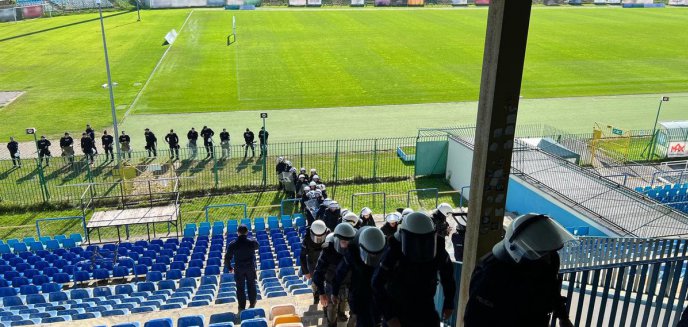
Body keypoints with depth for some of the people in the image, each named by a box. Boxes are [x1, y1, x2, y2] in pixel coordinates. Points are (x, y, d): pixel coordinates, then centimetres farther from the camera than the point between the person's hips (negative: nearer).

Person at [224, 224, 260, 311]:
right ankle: (252, 304, 29)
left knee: (240, 288, 11)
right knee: (251, 286, 17)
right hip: (250, 268, 1)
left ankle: (242, 307, 17)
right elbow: (257, 246, 13)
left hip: (238, 269, -1)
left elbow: (227, 258, -6)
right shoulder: (252, 242, -11)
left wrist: (229, 268, 9)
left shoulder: (232, 244, -12)